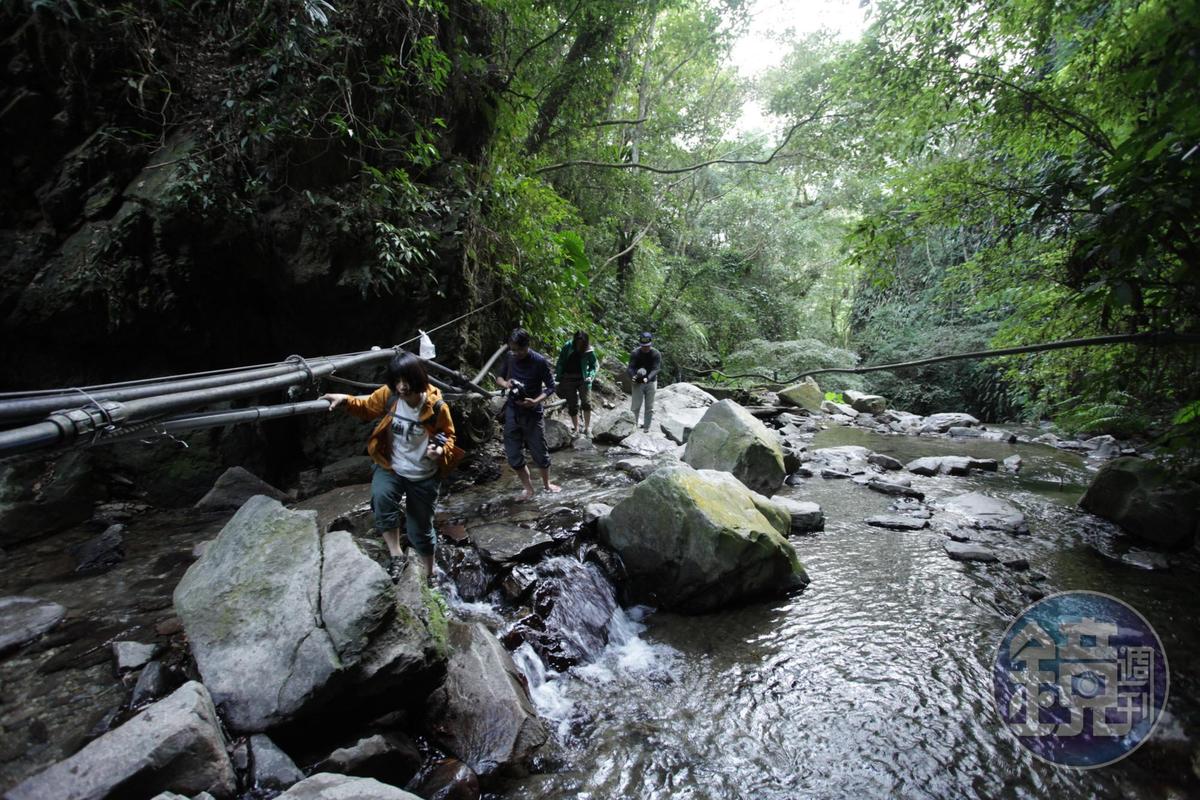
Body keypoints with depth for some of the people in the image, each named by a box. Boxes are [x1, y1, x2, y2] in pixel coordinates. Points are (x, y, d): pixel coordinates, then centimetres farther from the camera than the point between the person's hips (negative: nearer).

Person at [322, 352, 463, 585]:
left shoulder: (437, 407, -20)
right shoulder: (387, 395, -14)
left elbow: (449, 437, -4)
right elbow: (366, 407, 6)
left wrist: (442, 451, -26)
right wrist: (345, 399, -13)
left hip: (424, 477, -2)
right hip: (390, 468, 2)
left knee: (420, 530, 11)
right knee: (381, 498, -32)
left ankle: (429, 576, 37)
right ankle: (396, 555, -13)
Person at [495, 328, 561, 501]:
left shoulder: (539, 361, -15)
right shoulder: (510, 357, -4)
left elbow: (551, 387, -10)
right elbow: (498, 376, 10)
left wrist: (535, 401, -26)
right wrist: (505, 383, -14)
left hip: (532, 413, -4)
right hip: (512, 412, 4)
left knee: (540, 453, 9)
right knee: (513, 456, 6)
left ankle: (547, 484, 33)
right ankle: (528, 489, 24)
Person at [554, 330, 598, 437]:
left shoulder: (589, 351, -9)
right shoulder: (567, 347, -9)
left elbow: (595, 365, 3)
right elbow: (560, 362, 0)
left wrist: (591, 376, -14)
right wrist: (557, 376, -3)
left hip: (583, 379, -1)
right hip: (568, 379, 1)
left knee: (586, 402, -13)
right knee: (572, 405, 5)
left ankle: (587, 428, -1)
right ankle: (575, 428, 20)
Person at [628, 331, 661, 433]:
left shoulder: (656, 354, -7)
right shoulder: (635, 353, -6)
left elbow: (655, 369, -17)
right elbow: (631, 367, -12)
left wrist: (648, 378, -35)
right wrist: (633, 376, -35)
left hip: (651, 382, 1)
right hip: (638, 383, -1)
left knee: (649, 407, 5)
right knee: (635, 406, -4)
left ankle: (646, 428, 14)